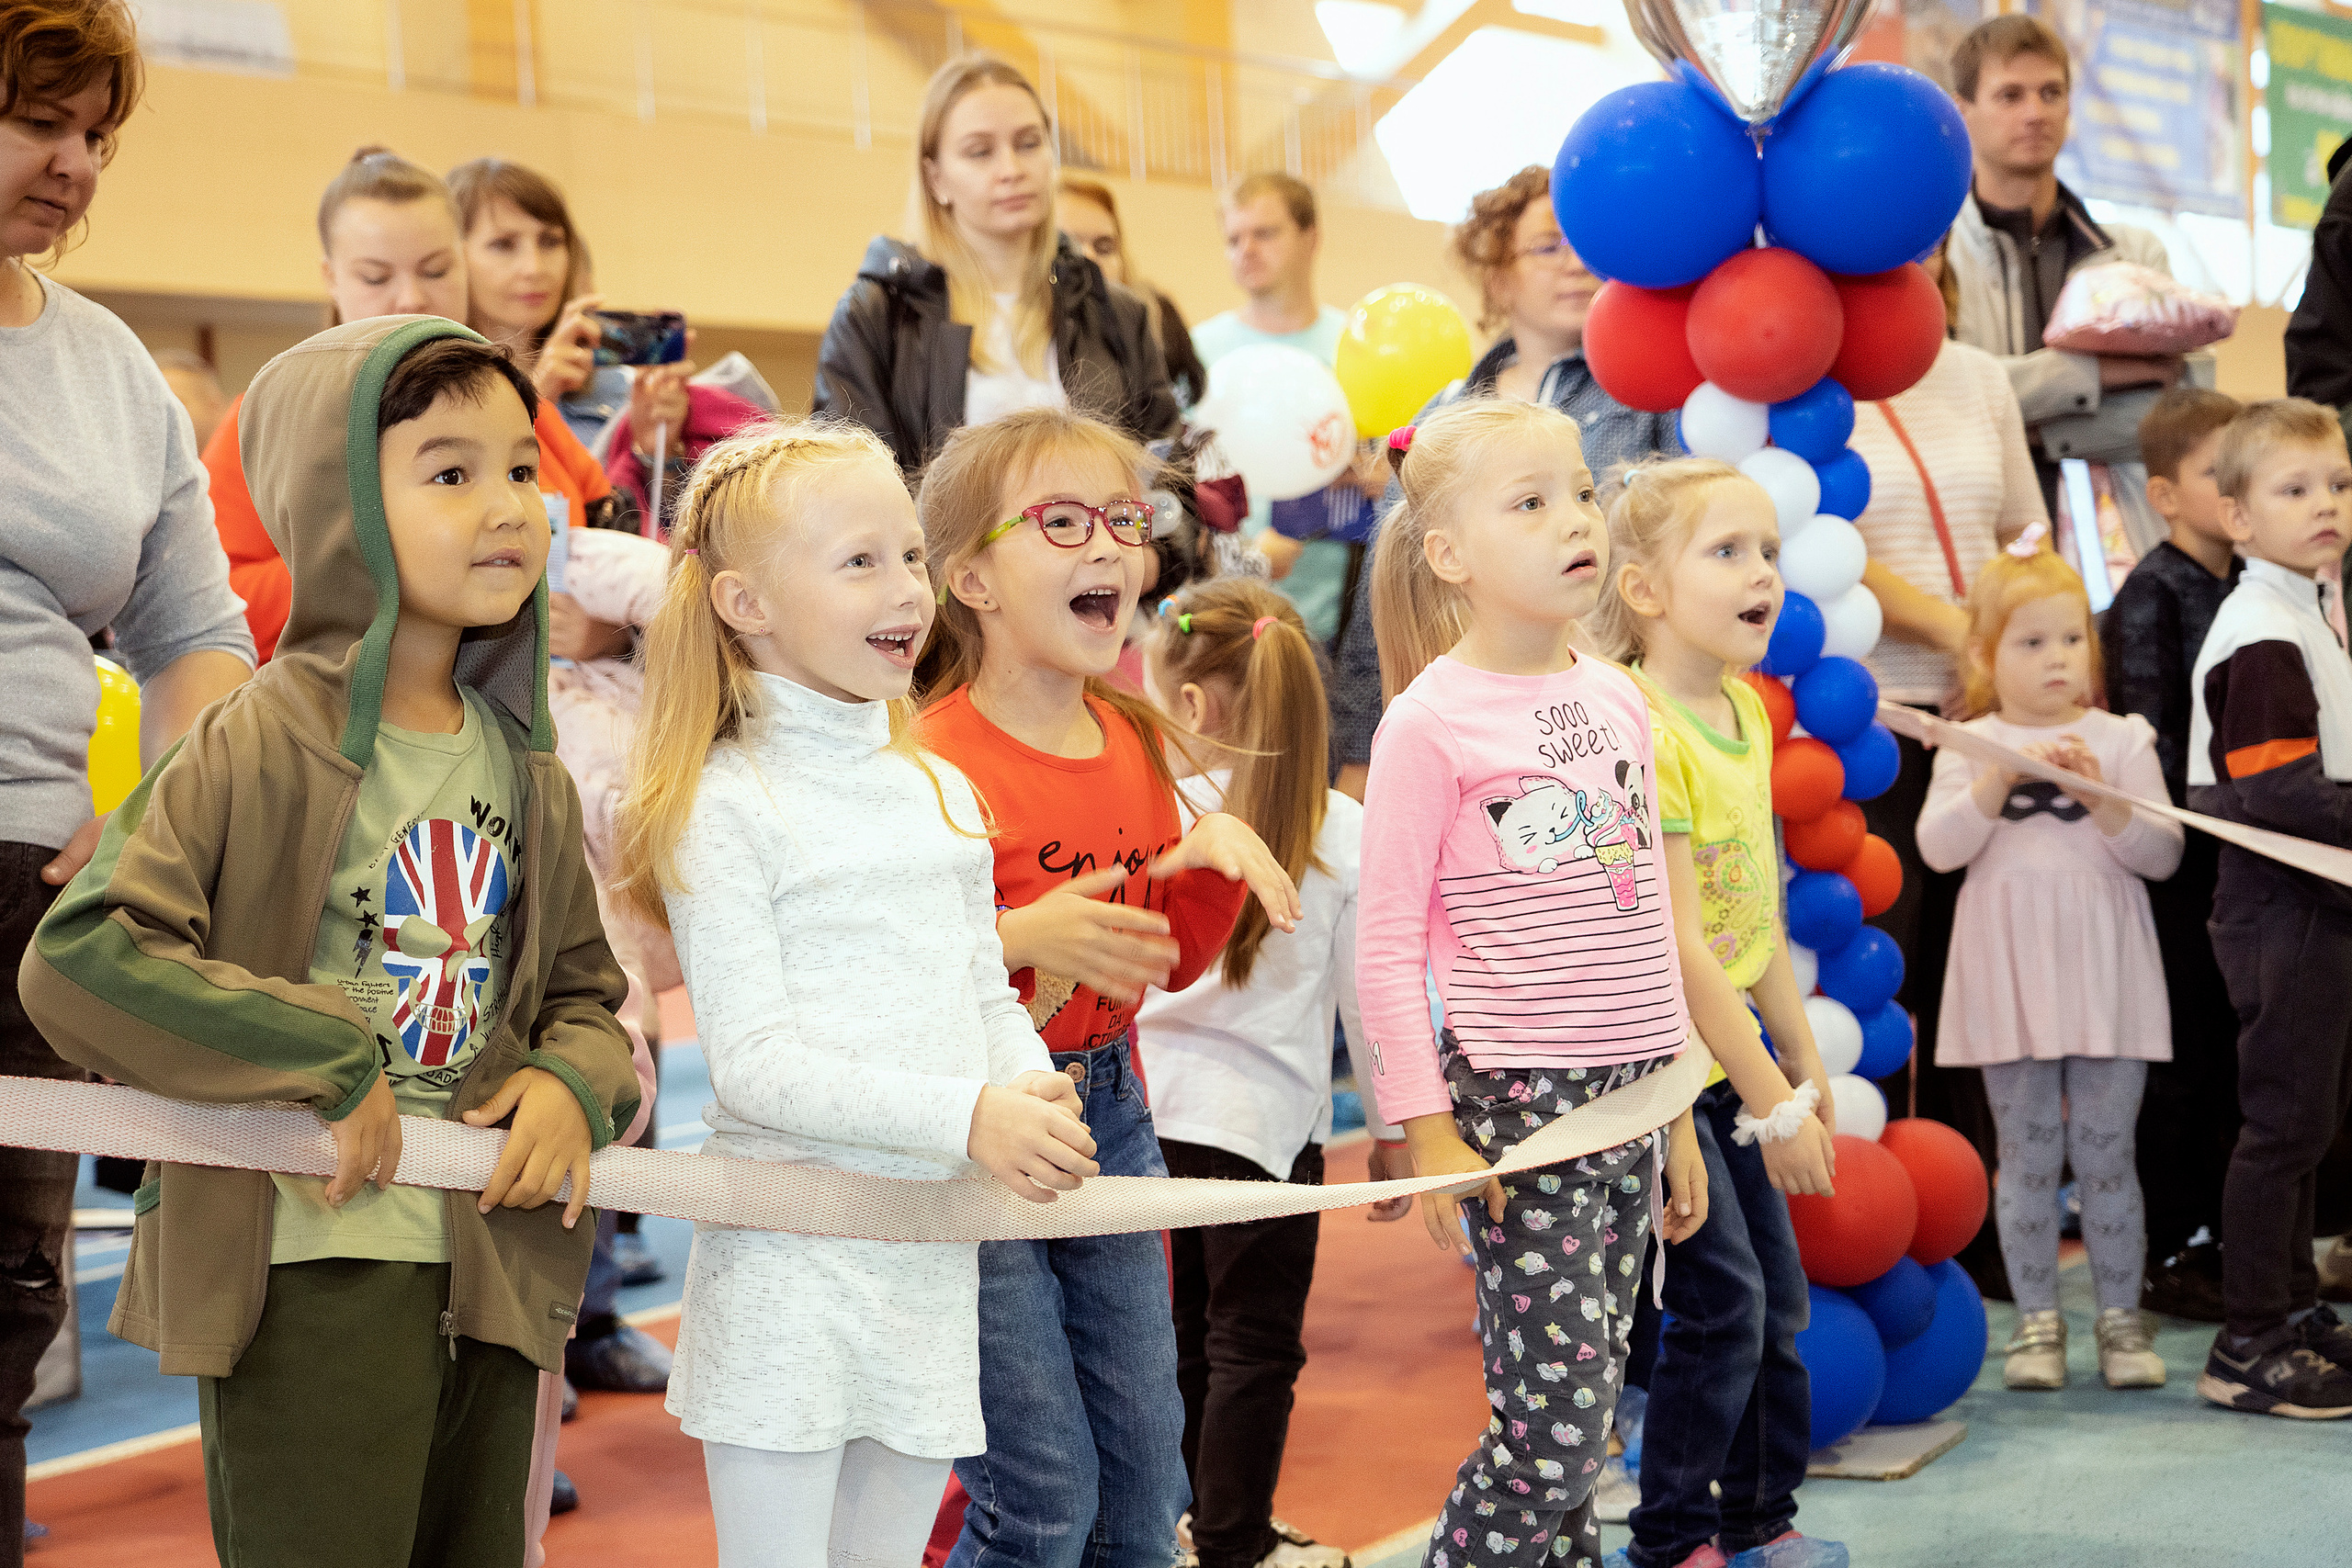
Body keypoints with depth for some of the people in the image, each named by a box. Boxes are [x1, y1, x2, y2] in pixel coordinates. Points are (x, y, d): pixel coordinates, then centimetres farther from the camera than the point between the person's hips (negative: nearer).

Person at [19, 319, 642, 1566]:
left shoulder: (525, 772, 10)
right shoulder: (260, 748, -11)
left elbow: (584, 983, 20)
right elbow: (80, 960, -20)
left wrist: (573, 1079, -3)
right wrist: (326, 1064, -19)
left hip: (488, 1273, 7)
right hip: (306, 1269, -7)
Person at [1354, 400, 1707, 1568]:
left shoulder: (1618, 700, 10)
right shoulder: (1430, 721, -9)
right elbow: (1385, 947, -8)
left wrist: (1678, 1111, 17)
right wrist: (1426, 1130, -12)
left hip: (1628, 1093, 6)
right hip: (1513, 1098, -6)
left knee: (1581, 1410, 9)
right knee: (1558, 1411, -7)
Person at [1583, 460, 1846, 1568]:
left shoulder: (1745, 709, 6)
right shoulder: (1642, 731, -21)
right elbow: (1677, 948, -22)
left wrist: (1803, 1063, 16)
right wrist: (1773, 1102, -18)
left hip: (1729, 1057, 9)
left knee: (1777, 1292, 14)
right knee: (1722, 1298, -5)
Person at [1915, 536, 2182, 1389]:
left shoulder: (2121, 740, 5)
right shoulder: (1970, 747, 5)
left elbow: (2162, 856, -2)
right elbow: (1938, 848, -9)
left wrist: (2105, 798, -16)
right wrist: (1999, 781, -19)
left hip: (2105, 976, 0)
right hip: (2011, 980, 0)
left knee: (2105, 1154, 2)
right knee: (2027, 1156, 3)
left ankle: (2120, 1318, 11)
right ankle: (2037, 1321, 11)